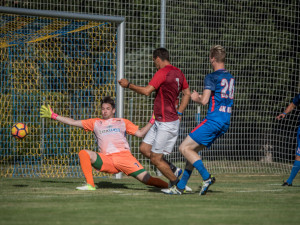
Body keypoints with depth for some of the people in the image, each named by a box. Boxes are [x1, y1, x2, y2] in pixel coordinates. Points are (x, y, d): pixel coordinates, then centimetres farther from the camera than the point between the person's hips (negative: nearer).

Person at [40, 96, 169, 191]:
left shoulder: (122, 122, 19)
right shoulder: (95, 123, 21)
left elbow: (140, 133, 18)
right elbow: (73, 122, 22)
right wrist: (53, 116, 19)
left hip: (124, 157, -2)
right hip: (106, 160, 2)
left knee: (146, 179, -18)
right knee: (84, 153, -22)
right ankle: (90, 185, -20)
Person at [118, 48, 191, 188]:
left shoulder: (163, 73, -17)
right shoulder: (178, 73, 12)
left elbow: (146, 91, -24)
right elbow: (187, 94, 20)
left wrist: (128, 85, -11)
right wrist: (179, 113, 20)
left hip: (167, 124, -10)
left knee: (155, 159, -4)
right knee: (144, 148, 14)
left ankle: (176, 184, 7)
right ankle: (172, 169, 19)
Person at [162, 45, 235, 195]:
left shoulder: (212, 77, -10)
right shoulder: (230, 78, 16)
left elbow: (204, 101, -18)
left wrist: (196, 98, 4)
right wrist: (202, 97, 25)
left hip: (213, 120, -9)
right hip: (225, 122, 9)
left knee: (184, 148, -6)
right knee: (192, 150, 14)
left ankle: (206, 177, -15)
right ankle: (180, 187, 13)